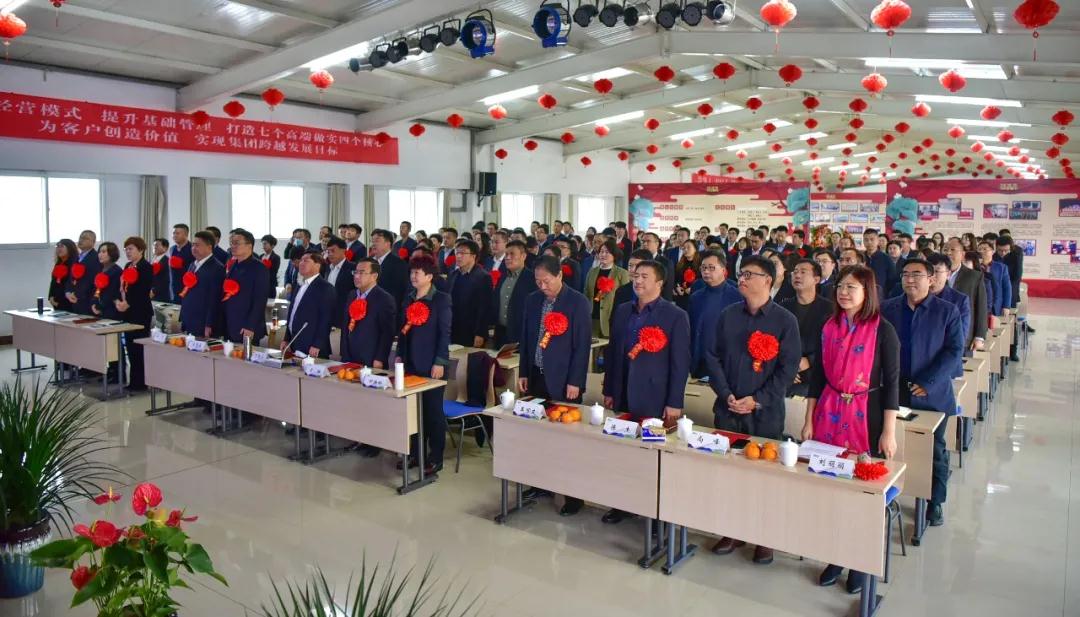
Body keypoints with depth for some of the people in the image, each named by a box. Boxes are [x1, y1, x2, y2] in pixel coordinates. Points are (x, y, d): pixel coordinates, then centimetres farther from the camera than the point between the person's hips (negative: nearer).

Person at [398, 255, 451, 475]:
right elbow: (403, 329, 16)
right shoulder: (409, 298, 11)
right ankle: (415, 453, 22)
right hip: (411, 363, 6)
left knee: (433, 411, 3)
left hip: (431, 364, -5)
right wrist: (400, 355, 11)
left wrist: (440, 362, -14)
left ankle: (435, 458, 12)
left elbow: (445, 333, -9)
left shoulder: (441, 299, -6)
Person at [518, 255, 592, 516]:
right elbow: (526, 338, 13)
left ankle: (574, 494, 11)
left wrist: (575, 382, -13)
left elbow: (582, 344, -11)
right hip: (536, 377, 5)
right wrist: (524, 373, 10)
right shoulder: (533, 300, 7)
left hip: (563, 381, -5)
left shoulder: (578, 302, -9)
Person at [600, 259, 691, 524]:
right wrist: (609, 390, 11)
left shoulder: (675, 316, -6)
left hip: (654, 399, -4)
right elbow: (612, 352, 13)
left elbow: (680, 362, -8)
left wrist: (675, 403, -10)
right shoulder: (623, 311, 9)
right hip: (623, 396, 5)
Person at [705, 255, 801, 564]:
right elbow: (713, 356, 5)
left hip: (765, 411, -3)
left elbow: (788, 367, -6)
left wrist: (757, 400, -13)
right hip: (727, 408, 3)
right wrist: (726, 395, -8)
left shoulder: (784, 320, -3)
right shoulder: (728, 315, 7)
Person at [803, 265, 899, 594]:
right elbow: (817, 375, 9)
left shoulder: (882, 330, -7)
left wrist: (889, 432, -11)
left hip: (866, 416, -3)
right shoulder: (829, 327, 5)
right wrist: (809, 420, 7)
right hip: (829, 413, 4)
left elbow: (892, 382, -7)